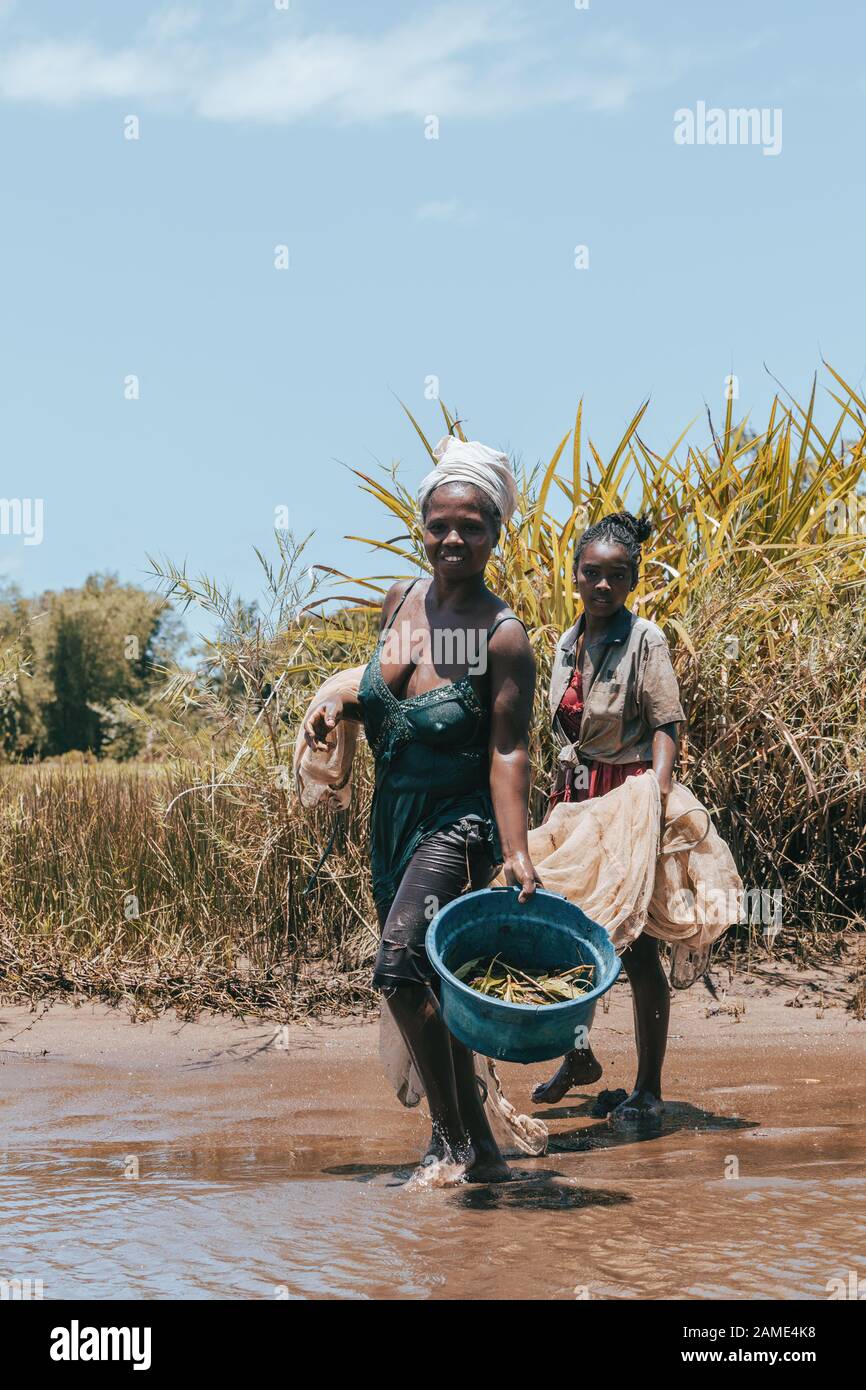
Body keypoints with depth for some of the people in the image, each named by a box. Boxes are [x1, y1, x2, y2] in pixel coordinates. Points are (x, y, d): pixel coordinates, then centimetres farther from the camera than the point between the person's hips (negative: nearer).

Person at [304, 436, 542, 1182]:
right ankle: (474, 1145, 26)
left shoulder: (503, 636, -14)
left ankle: (458, 1141, -13)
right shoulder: (402, 600, 3)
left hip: (459, 821, -7)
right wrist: (338, 706, 0)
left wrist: (517, 852, -25)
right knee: (431, 982, 12)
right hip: (394, 816, 7)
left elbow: (508, 751, -16)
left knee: (400, 961, -23)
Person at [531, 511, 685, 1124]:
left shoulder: (645, 639, -8)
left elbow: (666, 727, -14)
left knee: (637, 946, -4)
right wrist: (556, 806, 16)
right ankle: (578, 1057, 31)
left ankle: (649, 1089, 4)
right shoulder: (568, 645, 10)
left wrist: (659, 792, -30)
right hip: (574, 797, 7)